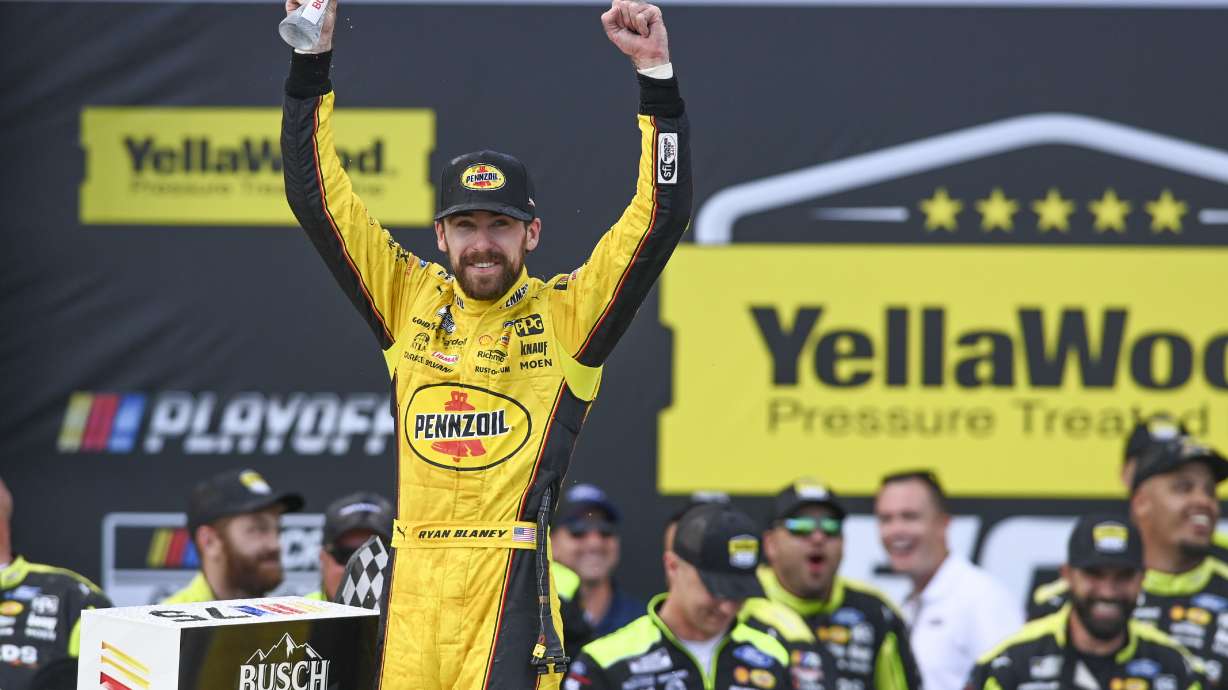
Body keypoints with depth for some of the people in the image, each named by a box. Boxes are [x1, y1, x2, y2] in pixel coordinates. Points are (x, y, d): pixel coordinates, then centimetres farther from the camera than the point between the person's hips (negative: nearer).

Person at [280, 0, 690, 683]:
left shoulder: (566, 313, 4)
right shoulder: (411, 298, 13)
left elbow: (663, 215, -3)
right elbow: (320, 198, 13)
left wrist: (657, 76, -9)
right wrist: (312, 60, 7)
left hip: (510, 582, -3)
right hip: (413, 581, 3)